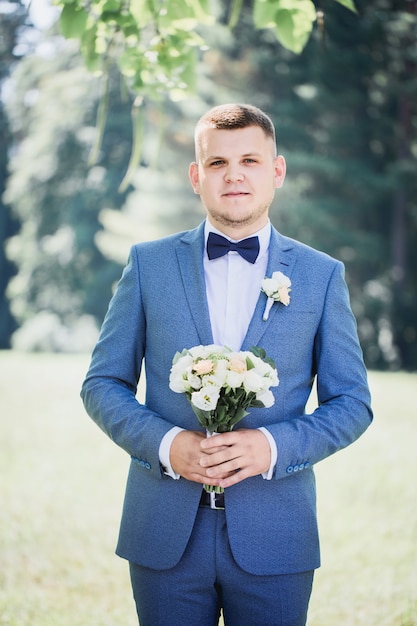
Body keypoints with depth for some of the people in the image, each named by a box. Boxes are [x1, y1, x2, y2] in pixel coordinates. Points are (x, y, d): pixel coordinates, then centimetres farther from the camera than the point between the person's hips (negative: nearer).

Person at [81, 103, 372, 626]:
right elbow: (102, 384, 6)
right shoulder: (148, 263, 6)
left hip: (274, 538, 0)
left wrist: (273, 446, -13)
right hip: (165, 534, 0)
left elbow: (352, 402, 4)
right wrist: (166, 444, -12)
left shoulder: (321, 275, 5)